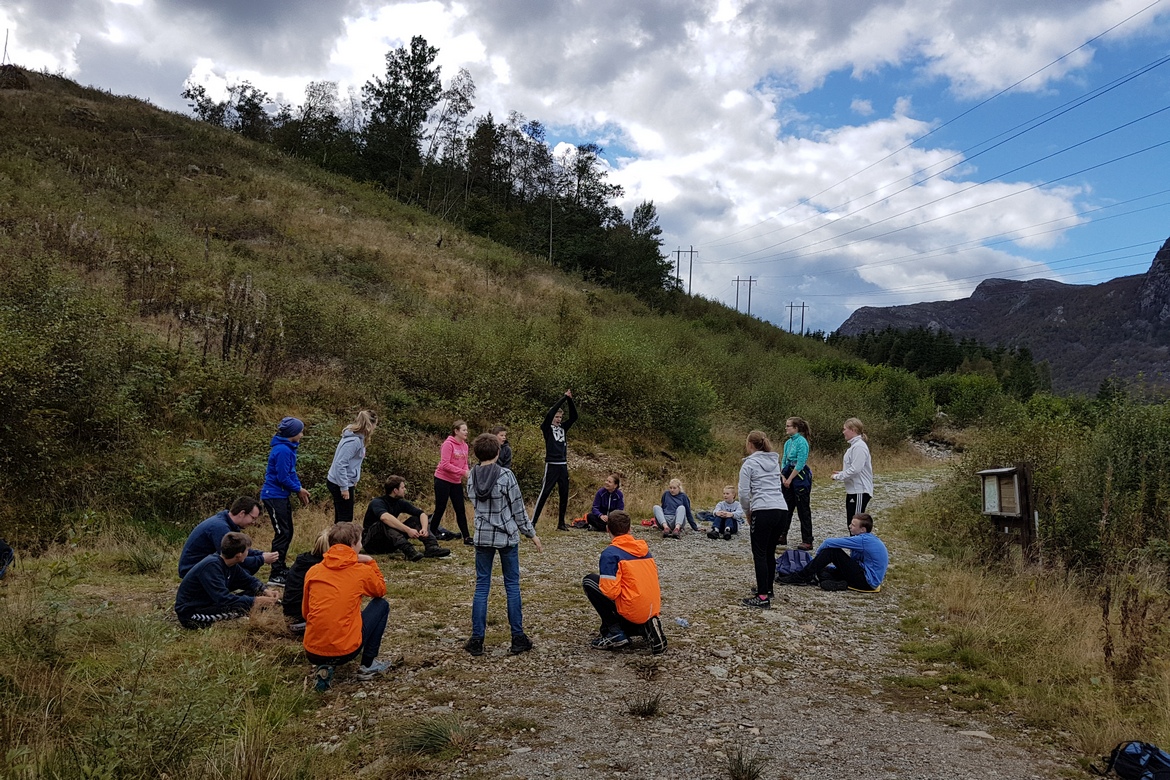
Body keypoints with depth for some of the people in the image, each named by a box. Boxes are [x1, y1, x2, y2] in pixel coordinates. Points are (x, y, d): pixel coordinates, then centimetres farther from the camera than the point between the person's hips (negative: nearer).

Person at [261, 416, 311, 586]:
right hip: (274, 496, -10)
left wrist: (300, 488, 4)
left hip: (282, 497, 10)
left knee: (287, 533, 16)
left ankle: (281, 567, 28)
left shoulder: (288, 448, 10)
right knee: (282, 534, -8)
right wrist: (299, 489, -8)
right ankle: (275, 575, -3)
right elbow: (283, 477, -22)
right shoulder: (282, 450, -21)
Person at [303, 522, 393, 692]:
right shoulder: (362, 571, -2)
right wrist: (370, 562, 20)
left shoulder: (313, 571, 7)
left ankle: (325, 667, 13)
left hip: (312, 653, 4)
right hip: (345, 651, -4)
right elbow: (381, 591, 19)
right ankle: (368, 666, 17)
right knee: (381, 605, 17)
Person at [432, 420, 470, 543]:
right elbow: (445, 465, -21)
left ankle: (466, 537, 6)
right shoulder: (448, 444, -15)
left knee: (461, 510, 4)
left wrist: (468, 473, -10)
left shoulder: (464, 445, 7)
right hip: (443, 480, -7)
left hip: (456, 482, 7)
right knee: (440, 509, 3)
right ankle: (432, 533, 18)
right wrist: (463, 472, -25)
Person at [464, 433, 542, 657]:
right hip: (507, 537, -3)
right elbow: (518, 509, -8)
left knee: (482, 586, 8)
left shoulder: (471, 477, -1)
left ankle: (477, 640, 9)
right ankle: (518, 638, 11)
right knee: (512, 586, 6)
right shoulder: (506, 476, -13)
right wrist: (532, 534, 2)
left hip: (482, 537, 3)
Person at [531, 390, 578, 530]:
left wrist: (570, 400, -3)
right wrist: (564, 398, -13)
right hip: (551, 465, -6)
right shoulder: (547, 428, -1)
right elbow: (550, 413, -16)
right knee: (544, 493, -8)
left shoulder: (562, 427, 14)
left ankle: (561, 523, 17)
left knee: (564, 495, 8)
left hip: (563, 466, 6)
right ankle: (533, 522, -6)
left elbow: (574, 417, 8)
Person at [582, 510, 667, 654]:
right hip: (653, 609, 8)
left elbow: (610, 591, -18)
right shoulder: (644, 549, 11)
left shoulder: (610, 553, -12)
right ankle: (645, 627, 5)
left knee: (588, 581, 2)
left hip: (631, 610, -8)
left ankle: (616, 633, -1)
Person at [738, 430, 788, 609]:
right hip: (781, 509, 7)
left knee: (759, 554, -3)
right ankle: (767, 588, 27)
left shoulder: (749, 463, -1)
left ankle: (763, 597, -5)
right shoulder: (774, 462, 18)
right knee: (770, 553, 18)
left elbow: (744, 492, -5)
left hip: (763, 511, -7)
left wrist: (747, 511, 12)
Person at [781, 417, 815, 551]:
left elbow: (800, 463, -19)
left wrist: (789, 479, -15)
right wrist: (783, 476, 0)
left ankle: (807, 542, 5)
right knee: (786, 508, 13)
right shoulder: (788, 442, 11)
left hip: (801, 477, -8)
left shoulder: (802, 442, -15)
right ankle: (782, 536, 23)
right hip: (789, 476, 9)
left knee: (803, 510, -2)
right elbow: (784, 461, 14)